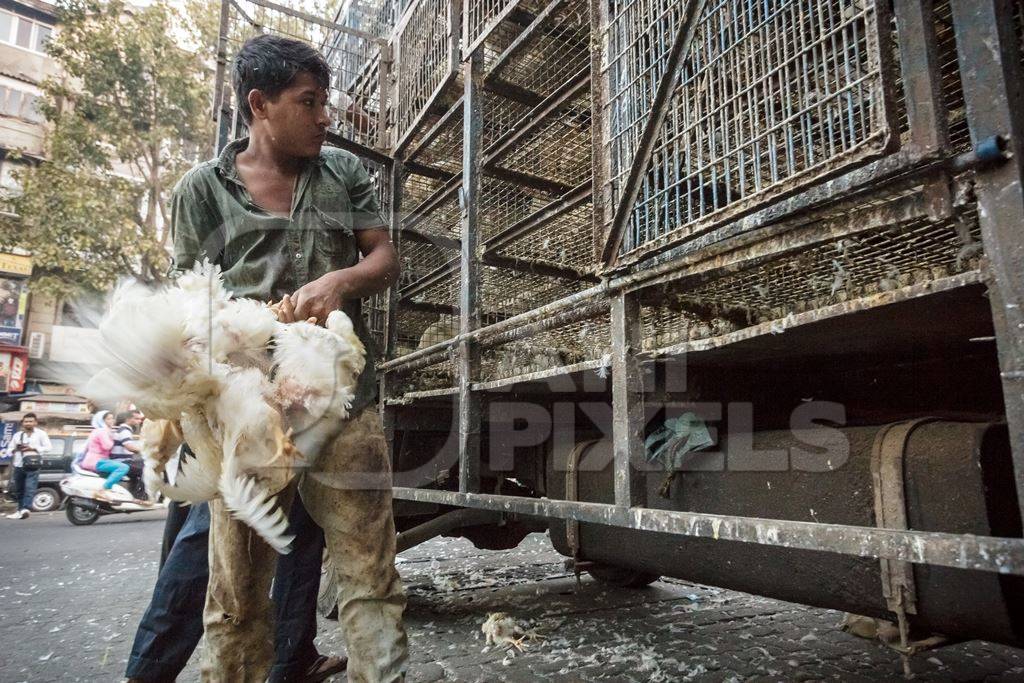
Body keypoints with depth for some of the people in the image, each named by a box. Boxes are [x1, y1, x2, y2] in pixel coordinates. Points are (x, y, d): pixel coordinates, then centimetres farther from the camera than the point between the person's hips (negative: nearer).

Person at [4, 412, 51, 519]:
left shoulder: (41, 434, 6)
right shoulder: (17, 435, 19)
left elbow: (48, 447, -2)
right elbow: (9, 450, 18)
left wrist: (32, 448, -13)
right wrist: (15, 449, -5)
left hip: (32, 465, -5)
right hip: (19, 465, 5)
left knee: (30, 487, -17)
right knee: (18, 490, 11)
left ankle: (26, 508, -27)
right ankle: (20, 509, 21)